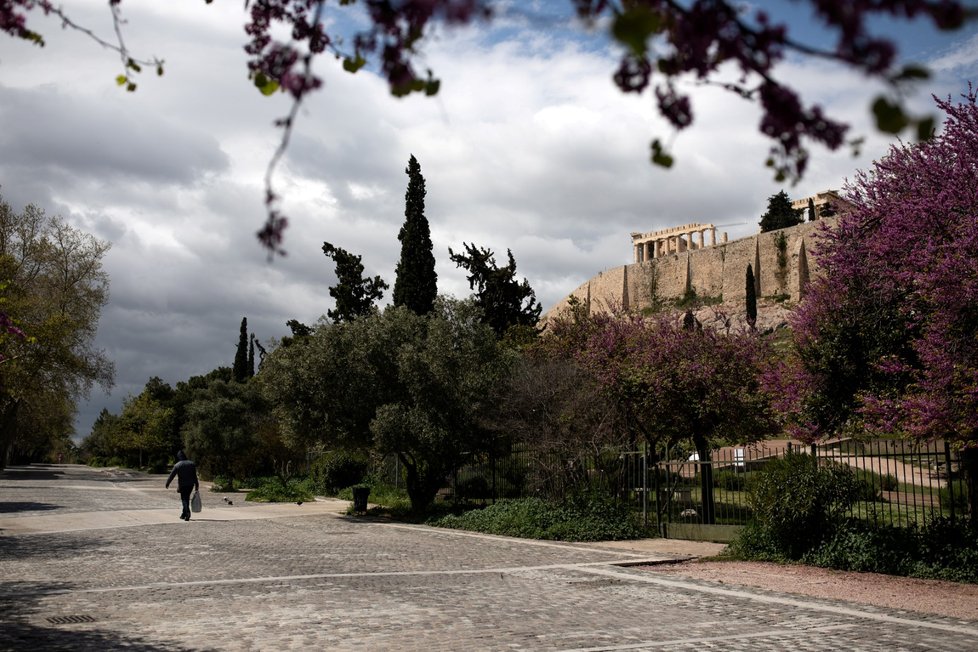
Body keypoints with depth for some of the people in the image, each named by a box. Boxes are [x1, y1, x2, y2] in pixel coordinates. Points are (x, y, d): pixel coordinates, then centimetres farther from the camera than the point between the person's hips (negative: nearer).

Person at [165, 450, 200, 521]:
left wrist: (167, 484, 11)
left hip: (182, 485, -3)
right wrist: (196, 486, 5)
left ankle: (187, 512, -21)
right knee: (187, 498, 16)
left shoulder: (177, 465, -7)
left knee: (184, 499, 0)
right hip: (190, 484, 3)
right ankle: (184, 514, 23)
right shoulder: (191, 464, 3)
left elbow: (171, 475, -2)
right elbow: (195, 476, 2)